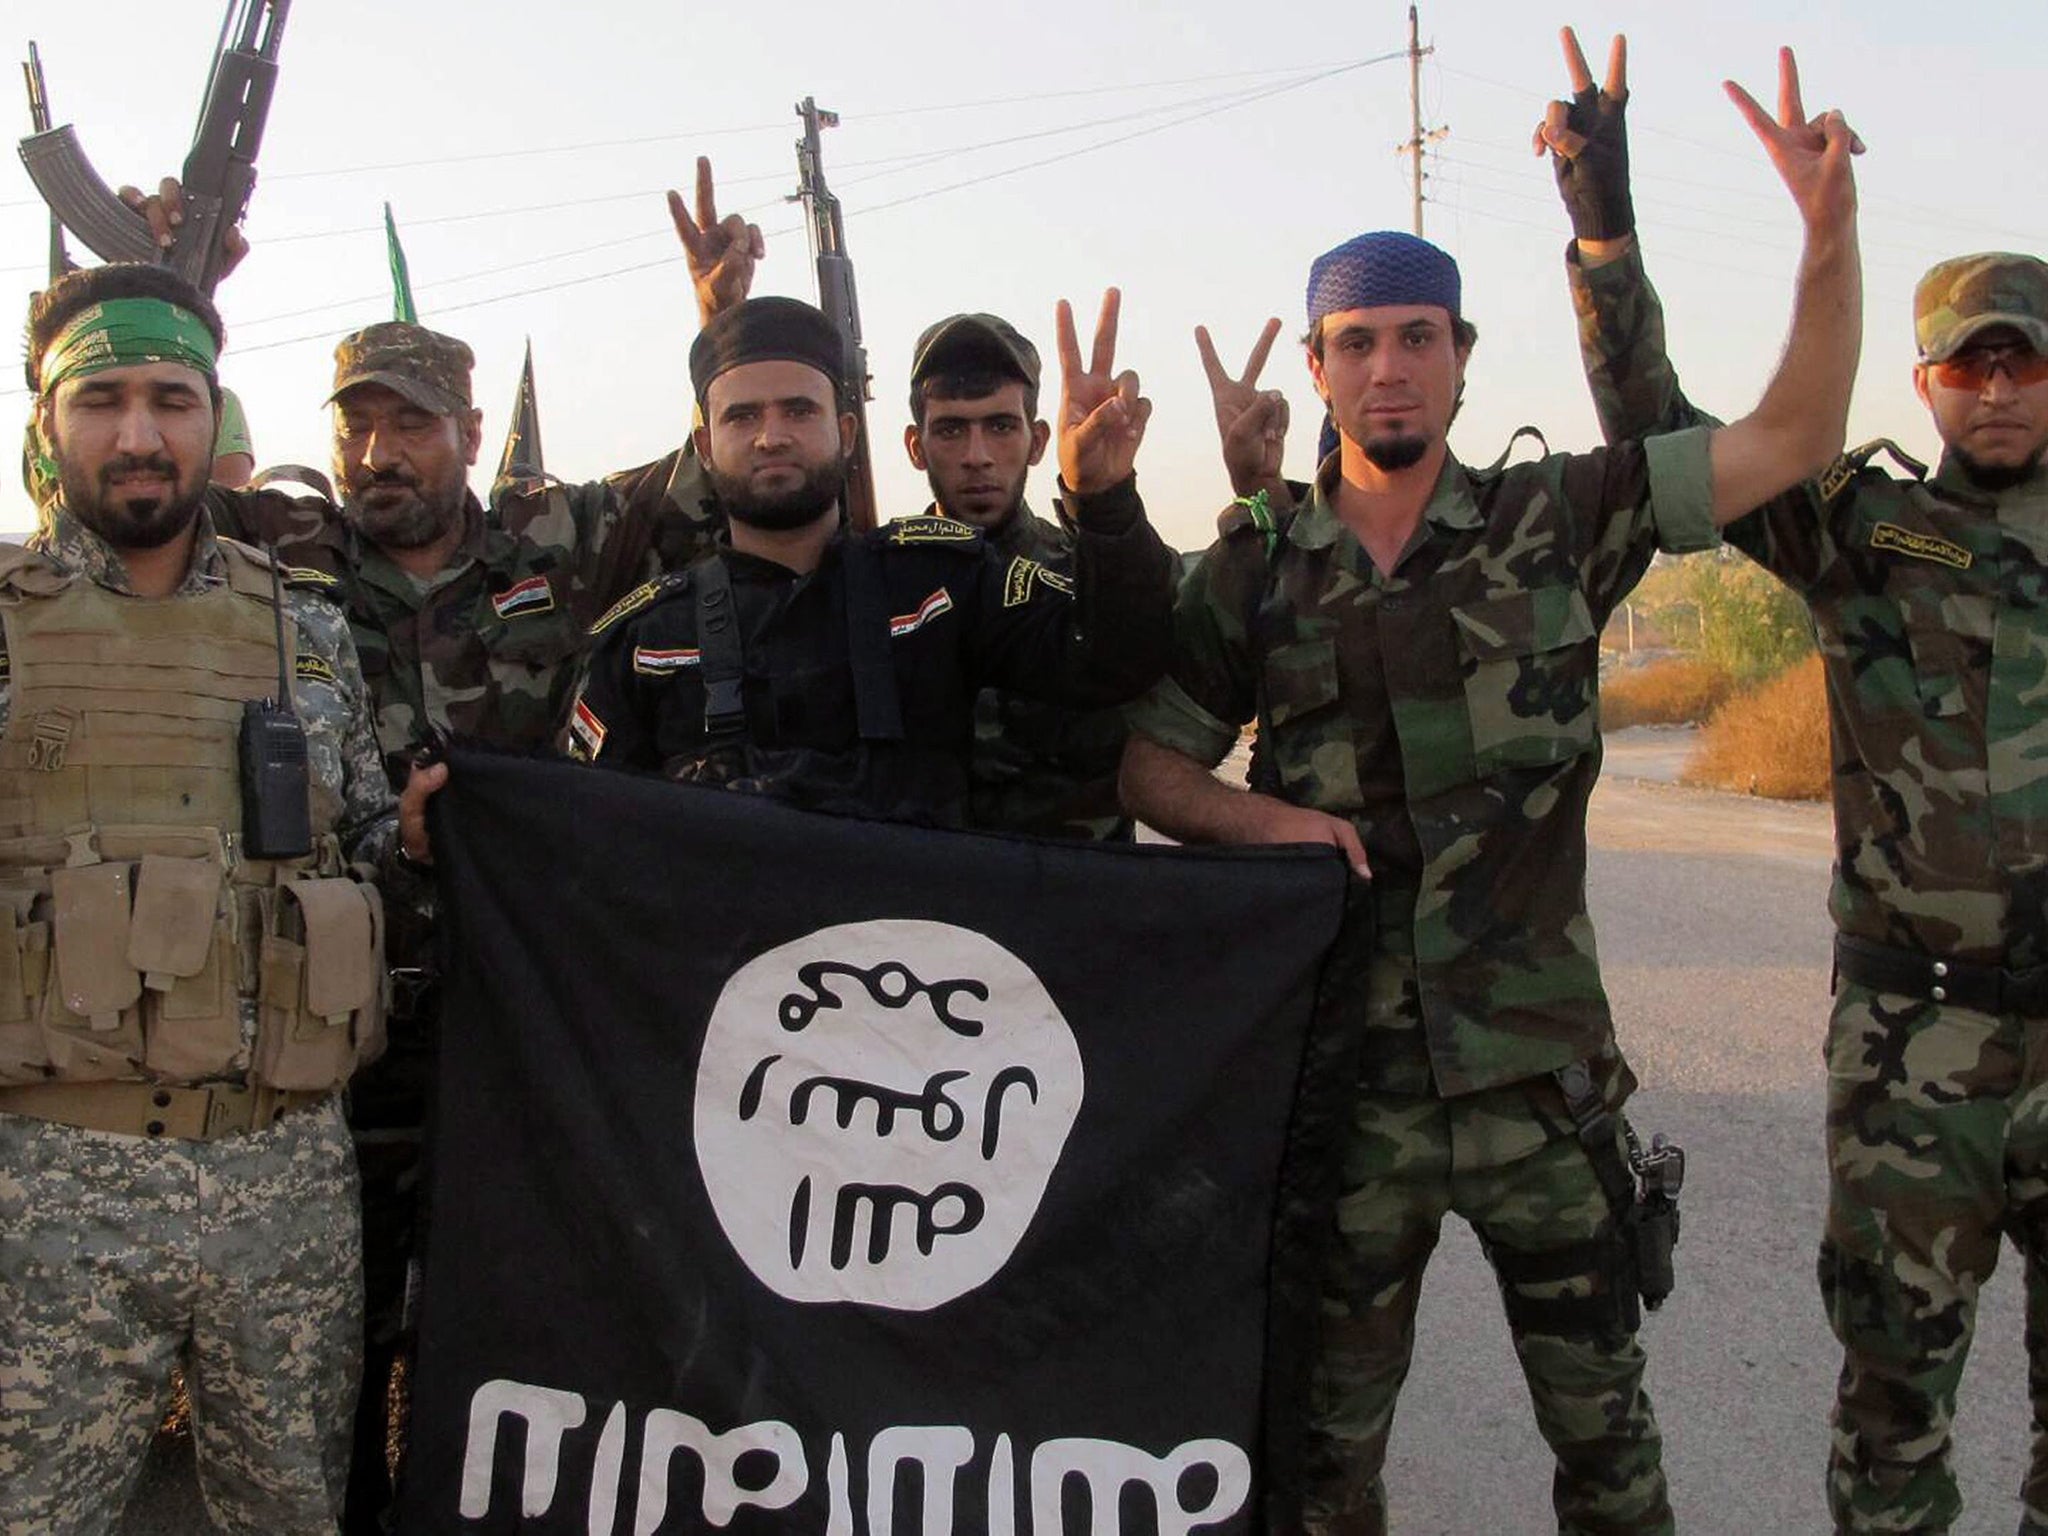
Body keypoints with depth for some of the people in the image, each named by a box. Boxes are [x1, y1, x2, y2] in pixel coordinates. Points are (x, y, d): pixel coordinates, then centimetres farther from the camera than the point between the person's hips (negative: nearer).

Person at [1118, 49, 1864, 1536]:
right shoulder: (1257, 567, 1)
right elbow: (1149, 765, 3)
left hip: (1541, 1069, 0)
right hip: (1345, 1076, 1)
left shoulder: (1554, 517, 0)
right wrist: (1274, 820, -15)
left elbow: (1793, 437, -3)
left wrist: (1831, 223, -13)